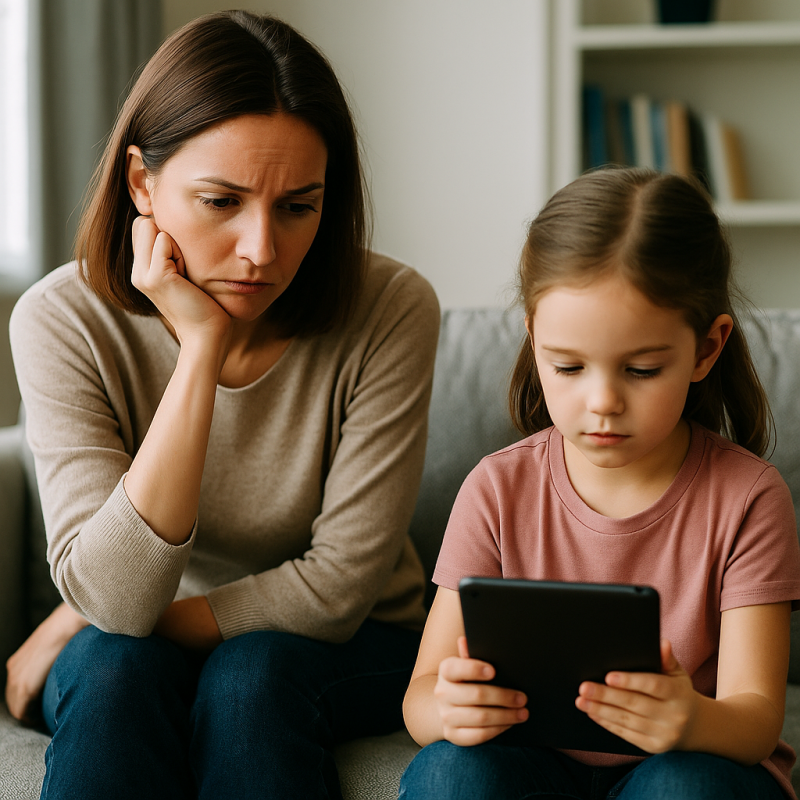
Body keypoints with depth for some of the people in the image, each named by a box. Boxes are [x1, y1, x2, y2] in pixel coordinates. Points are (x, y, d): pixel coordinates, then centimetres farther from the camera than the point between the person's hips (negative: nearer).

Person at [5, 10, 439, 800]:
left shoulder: (390, 311, -20)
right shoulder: (63, 320, -17)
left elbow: (337, 587, -18)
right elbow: (113, 597, -27)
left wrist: (75, 628, -15)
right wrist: (202, 346, -32)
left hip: (344, 655, 0)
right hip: (136, 665, 1)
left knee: (249, 670, -31)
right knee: (111, 664, -31)